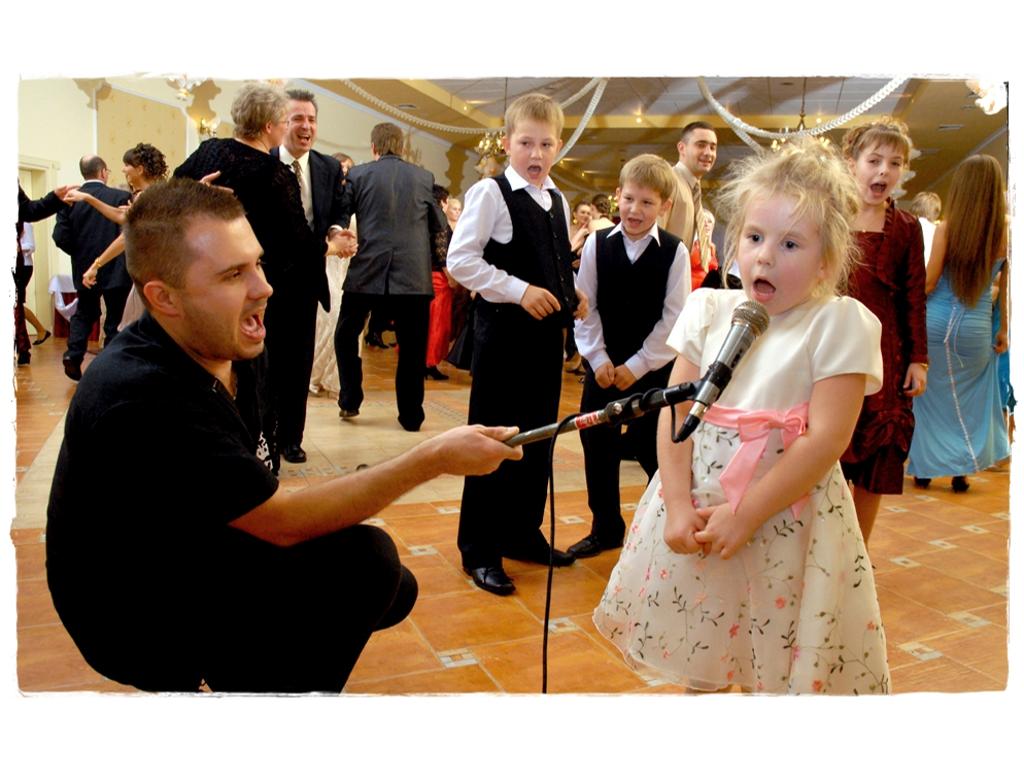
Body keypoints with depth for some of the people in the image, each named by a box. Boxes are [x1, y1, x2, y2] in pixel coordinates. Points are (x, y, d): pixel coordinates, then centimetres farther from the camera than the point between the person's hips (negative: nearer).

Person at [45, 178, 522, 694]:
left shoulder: (237, 350, -4)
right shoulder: (140, 399, -31)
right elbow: (282, 524, -27)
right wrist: (432, 459, -27)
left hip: (201, 558, 8)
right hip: (136, 620, -8)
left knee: (394, 590, 8)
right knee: (362, 560, -24)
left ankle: (231, 670, 19)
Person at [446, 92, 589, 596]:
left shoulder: (558, 202, 12)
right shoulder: (490, 193, -9)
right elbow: (459, 259, -14)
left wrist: (573, 294, 2)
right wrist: (519, 290, -20)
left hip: (547, 329, 7)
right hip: (503, 328, -7)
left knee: (538, 438, 14)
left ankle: (522, 532, 30)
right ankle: (479, 552, 12)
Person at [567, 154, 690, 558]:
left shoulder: (674, 252, -6)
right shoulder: (597, 244, 0)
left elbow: (673, 319, -7)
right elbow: (585, 308, 0)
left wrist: (637, 366, -10)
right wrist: (598, 358, -7)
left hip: (653, 368, -3)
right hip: (602, 365, 3)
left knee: (653, 450, 1)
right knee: (597, 447, 10)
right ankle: (605, 529, 27)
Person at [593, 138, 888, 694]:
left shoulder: (840, 323, -9)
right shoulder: (711, 310, 2)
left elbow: (826, 439, -15)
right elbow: (676, 412, -2)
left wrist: (745, 513, -17)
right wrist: (679, 506, -11)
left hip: (788, 514, -3)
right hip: (698, 505, 4)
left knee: (785, 660, 9)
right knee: (696, 652, 19)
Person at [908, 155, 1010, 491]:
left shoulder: (945, 229, -10)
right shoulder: (1004, 235, -4)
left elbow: (928, 283, -9)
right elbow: (1005, 290, 2)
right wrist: (1004, 331, 13)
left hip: (936, 324, -1)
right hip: (976, 329, 1)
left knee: (931, 397, 14)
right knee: (969, 401, 19)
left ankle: (924, 468, 20)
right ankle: (961, 470, 23)